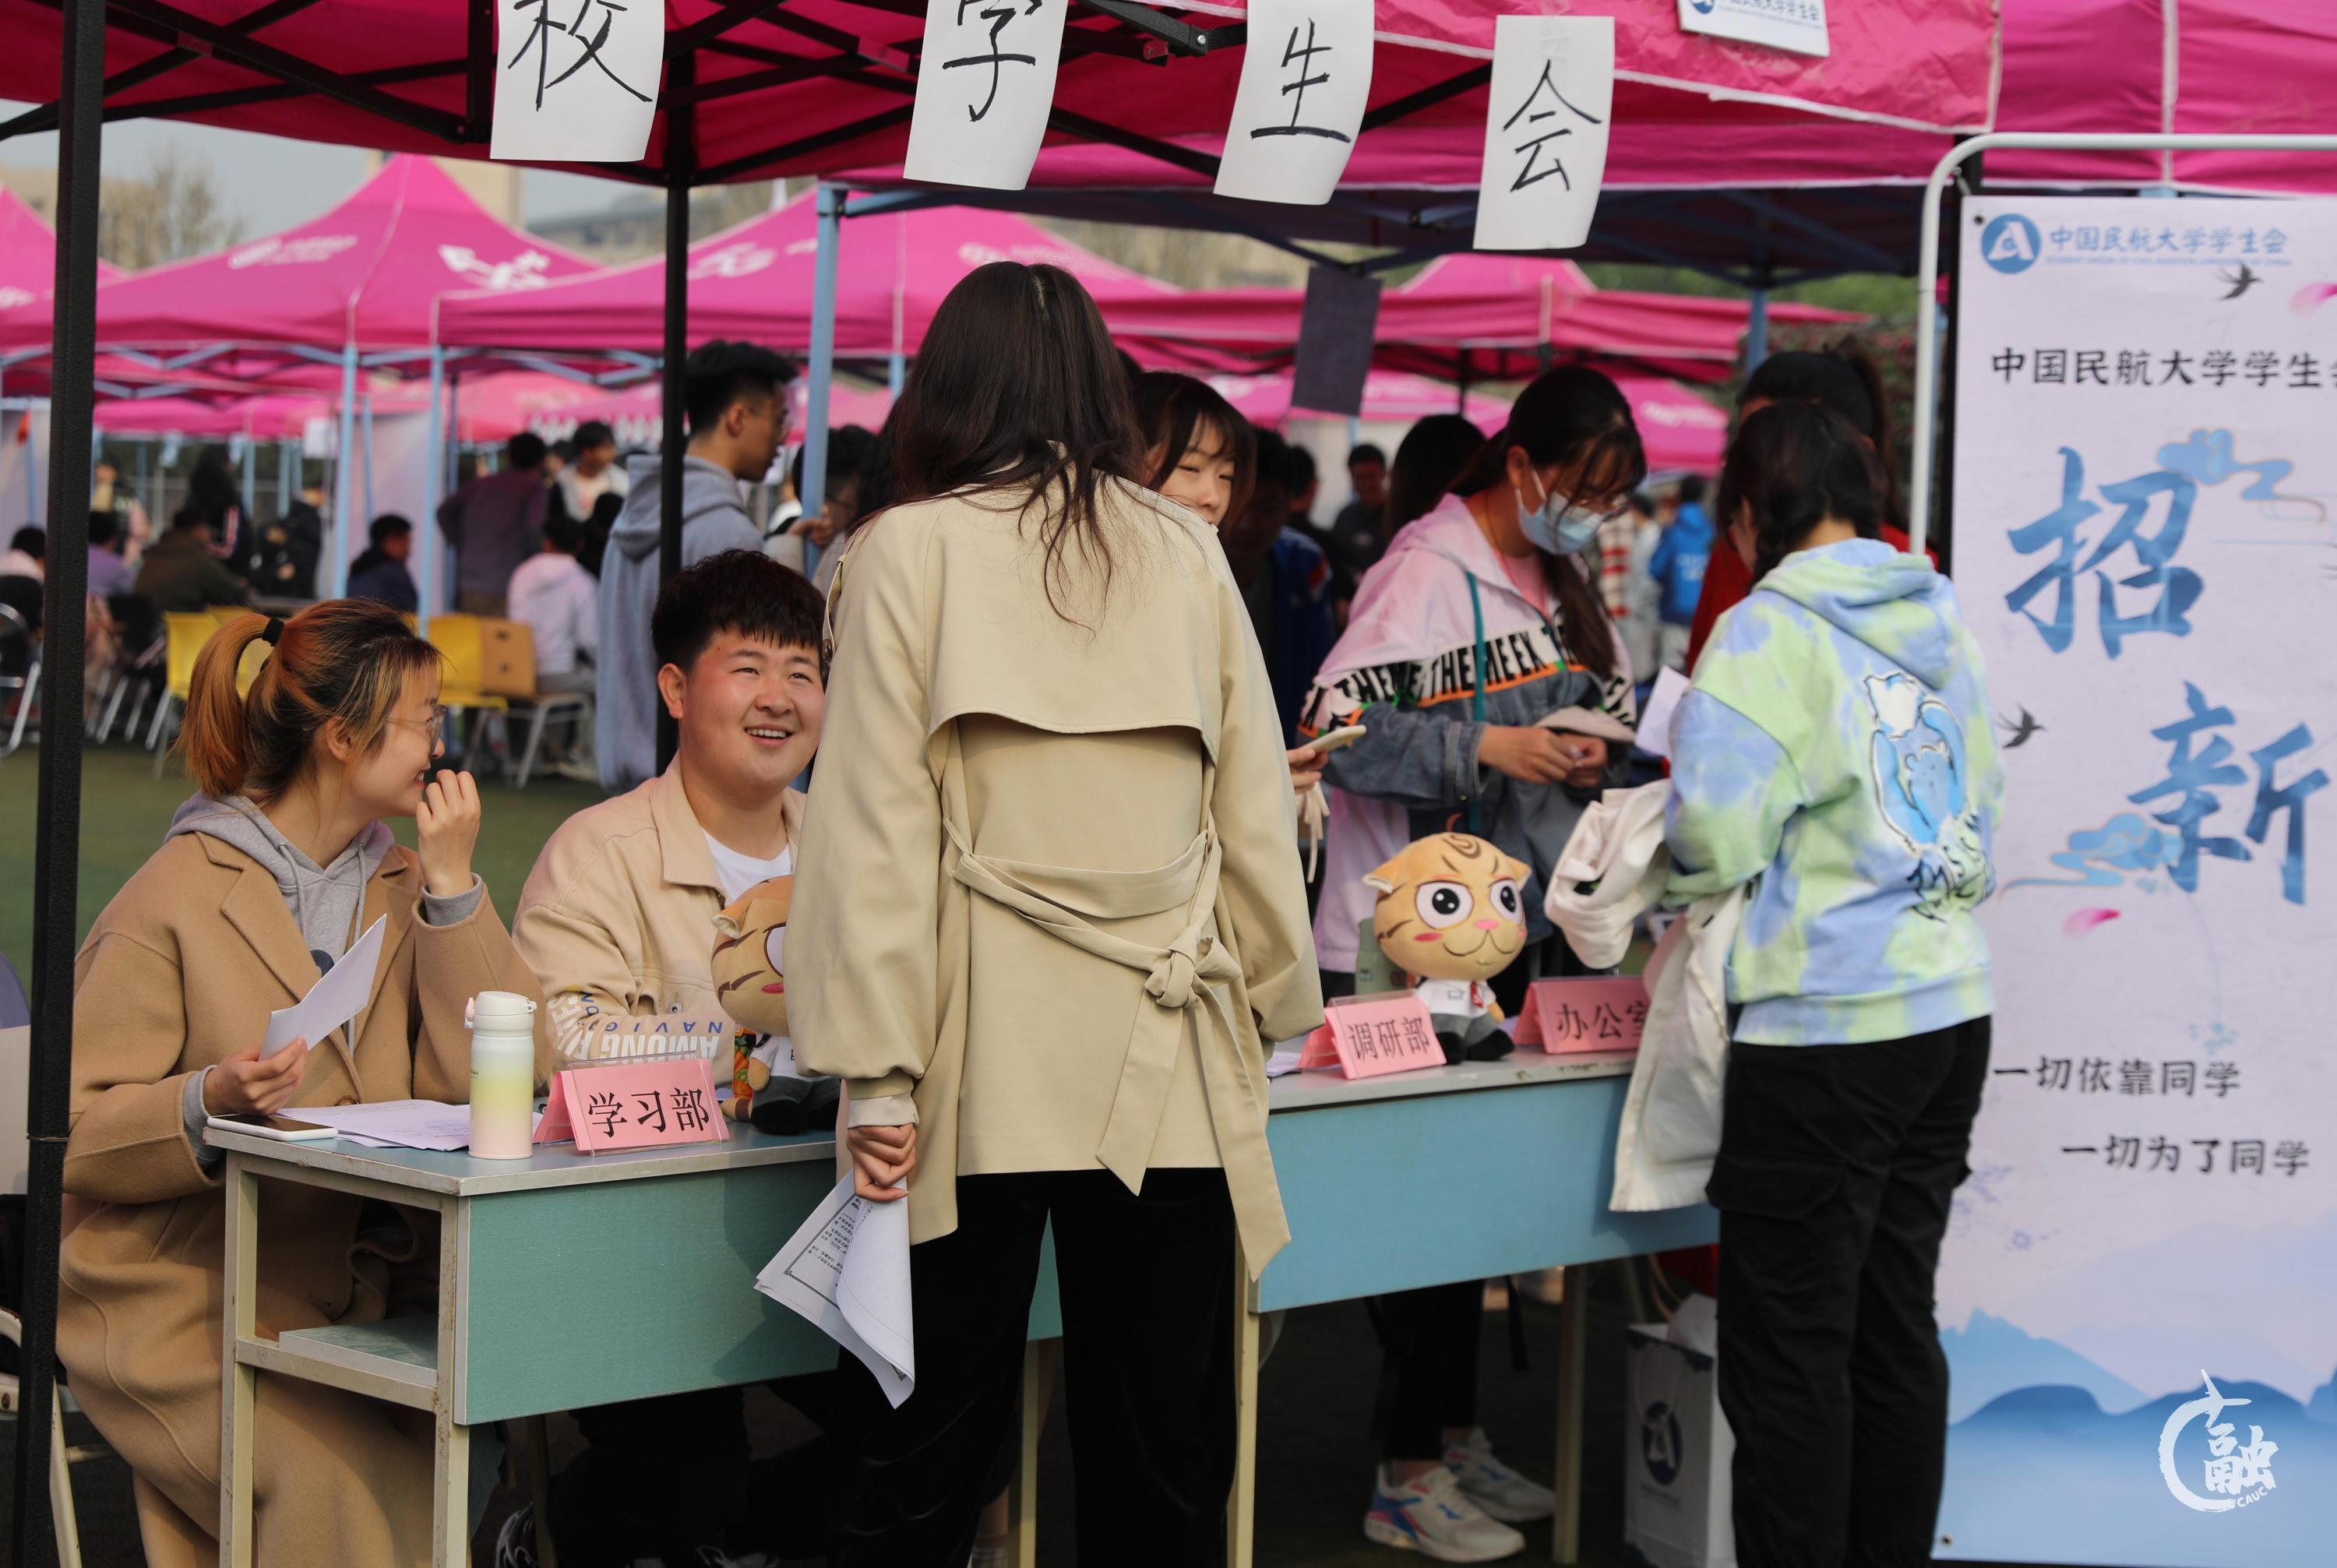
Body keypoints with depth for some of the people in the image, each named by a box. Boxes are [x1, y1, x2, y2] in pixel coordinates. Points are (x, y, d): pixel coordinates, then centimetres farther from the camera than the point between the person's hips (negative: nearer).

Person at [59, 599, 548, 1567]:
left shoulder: (403, 890, 15)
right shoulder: (173, 899, -4)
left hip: (366, 1300, 5)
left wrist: (451, 883, -3)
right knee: (340, 1476, -29)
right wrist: (209, 1104, -25)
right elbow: (74, 1138, -6)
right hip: (191, 1310, -5)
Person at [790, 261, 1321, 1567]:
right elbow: (1256, 806, 10)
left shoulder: (912, 548, 0)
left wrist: (879, 1071, -6)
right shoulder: (1189, 553, 8)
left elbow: (880, 822, -6)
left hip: (981, 1067, -2)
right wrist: (1272, 1008, 20)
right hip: (1167, 1065, 3)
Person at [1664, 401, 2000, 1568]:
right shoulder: (1942, 622, 11)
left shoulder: (1771, 629, -11)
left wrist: (1661, 892, 4)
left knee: (1789, 1354, 0)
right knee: (1895, 1330, 16)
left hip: (1825, 1032, -8)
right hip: (1948, 1013, 8)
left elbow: (1713, 835, -16)